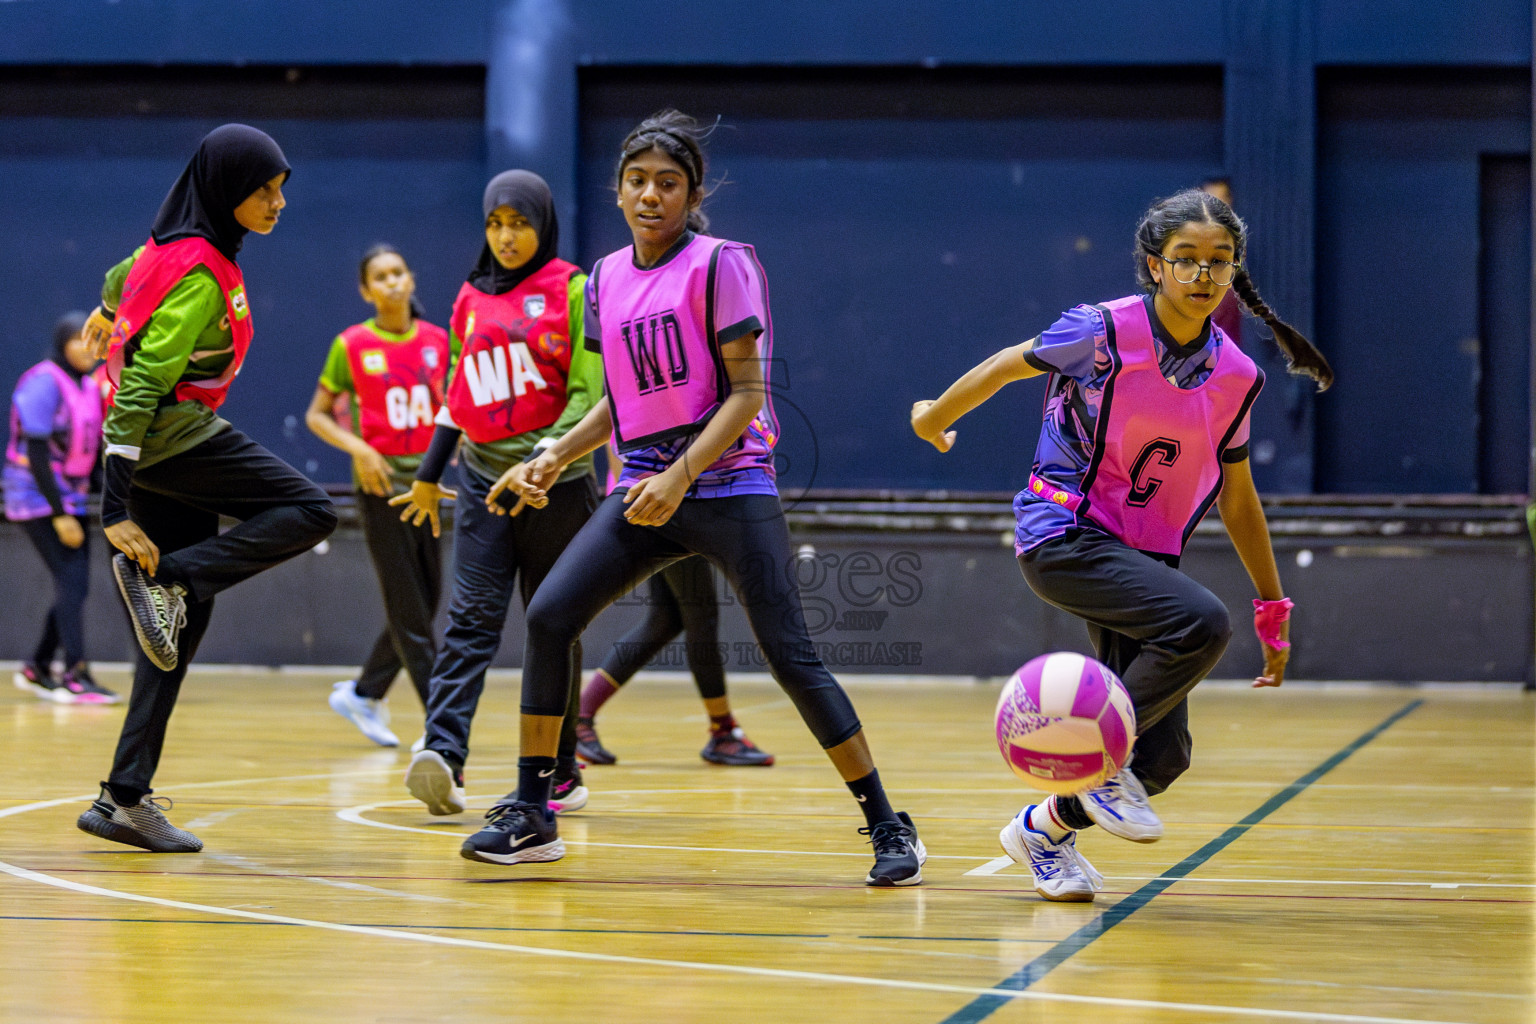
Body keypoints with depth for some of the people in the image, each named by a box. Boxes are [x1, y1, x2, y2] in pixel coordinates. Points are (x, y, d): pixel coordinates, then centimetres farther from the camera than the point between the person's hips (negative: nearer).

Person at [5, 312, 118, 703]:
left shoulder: (89, 386, 9)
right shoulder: (44, 384, -16)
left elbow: (93, 449, 17)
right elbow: (36, 454, -20)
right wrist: (60, 515, -22)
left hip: (70, 498, 8)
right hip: (37, 498, -8)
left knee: (76, 587, 7)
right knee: (71, 581, -15)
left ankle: (36, 669, 20)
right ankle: (75, 678, -17)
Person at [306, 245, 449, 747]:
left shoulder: (437, 340, 4)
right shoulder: (352, 345, -5)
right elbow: (317, 414, 1)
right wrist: (358, 447, -14)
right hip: (380, 484, -5)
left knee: (425, 604, 8)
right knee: (408, 608, -4)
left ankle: (363, 693, 26)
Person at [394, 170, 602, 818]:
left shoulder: (572, 291, -2)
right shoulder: (471, 300, 13)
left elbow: (589, 394, -9)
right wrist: (429, 476, 23)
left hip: (557, 481, -3)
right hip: (484, 478, 3)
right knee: (471, 617, -11)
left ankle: (561, 770, 12)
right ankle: (442, 753, -25)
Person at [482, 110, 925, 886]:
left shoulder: (720, 264, -7)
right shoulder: (607, 279, 11)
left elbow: (747, 394, -11)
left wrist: (680, 478, -20)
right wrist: (553, 460, 9)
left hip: (728, 485, -5)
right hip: (645, 489, 6)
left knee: (791, 656, -10)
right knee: (548, 617, -9)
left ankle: (889, 829, 0)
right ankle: (529, 815, 1)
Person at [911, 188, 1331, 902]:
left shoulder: (1236, 376, 1)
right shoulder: (1105, 333, -14)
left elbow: (1237, 499, 13)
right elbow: (1006, 367, 3)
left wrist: (1272, 610, 16)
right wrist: (934, 419, 18)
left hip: (1144, 558, 6)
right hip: (1063, 538, -6)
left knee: (1163, 754, -1)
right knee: (1200, 623, -30)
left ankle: (1046, 828, 26)